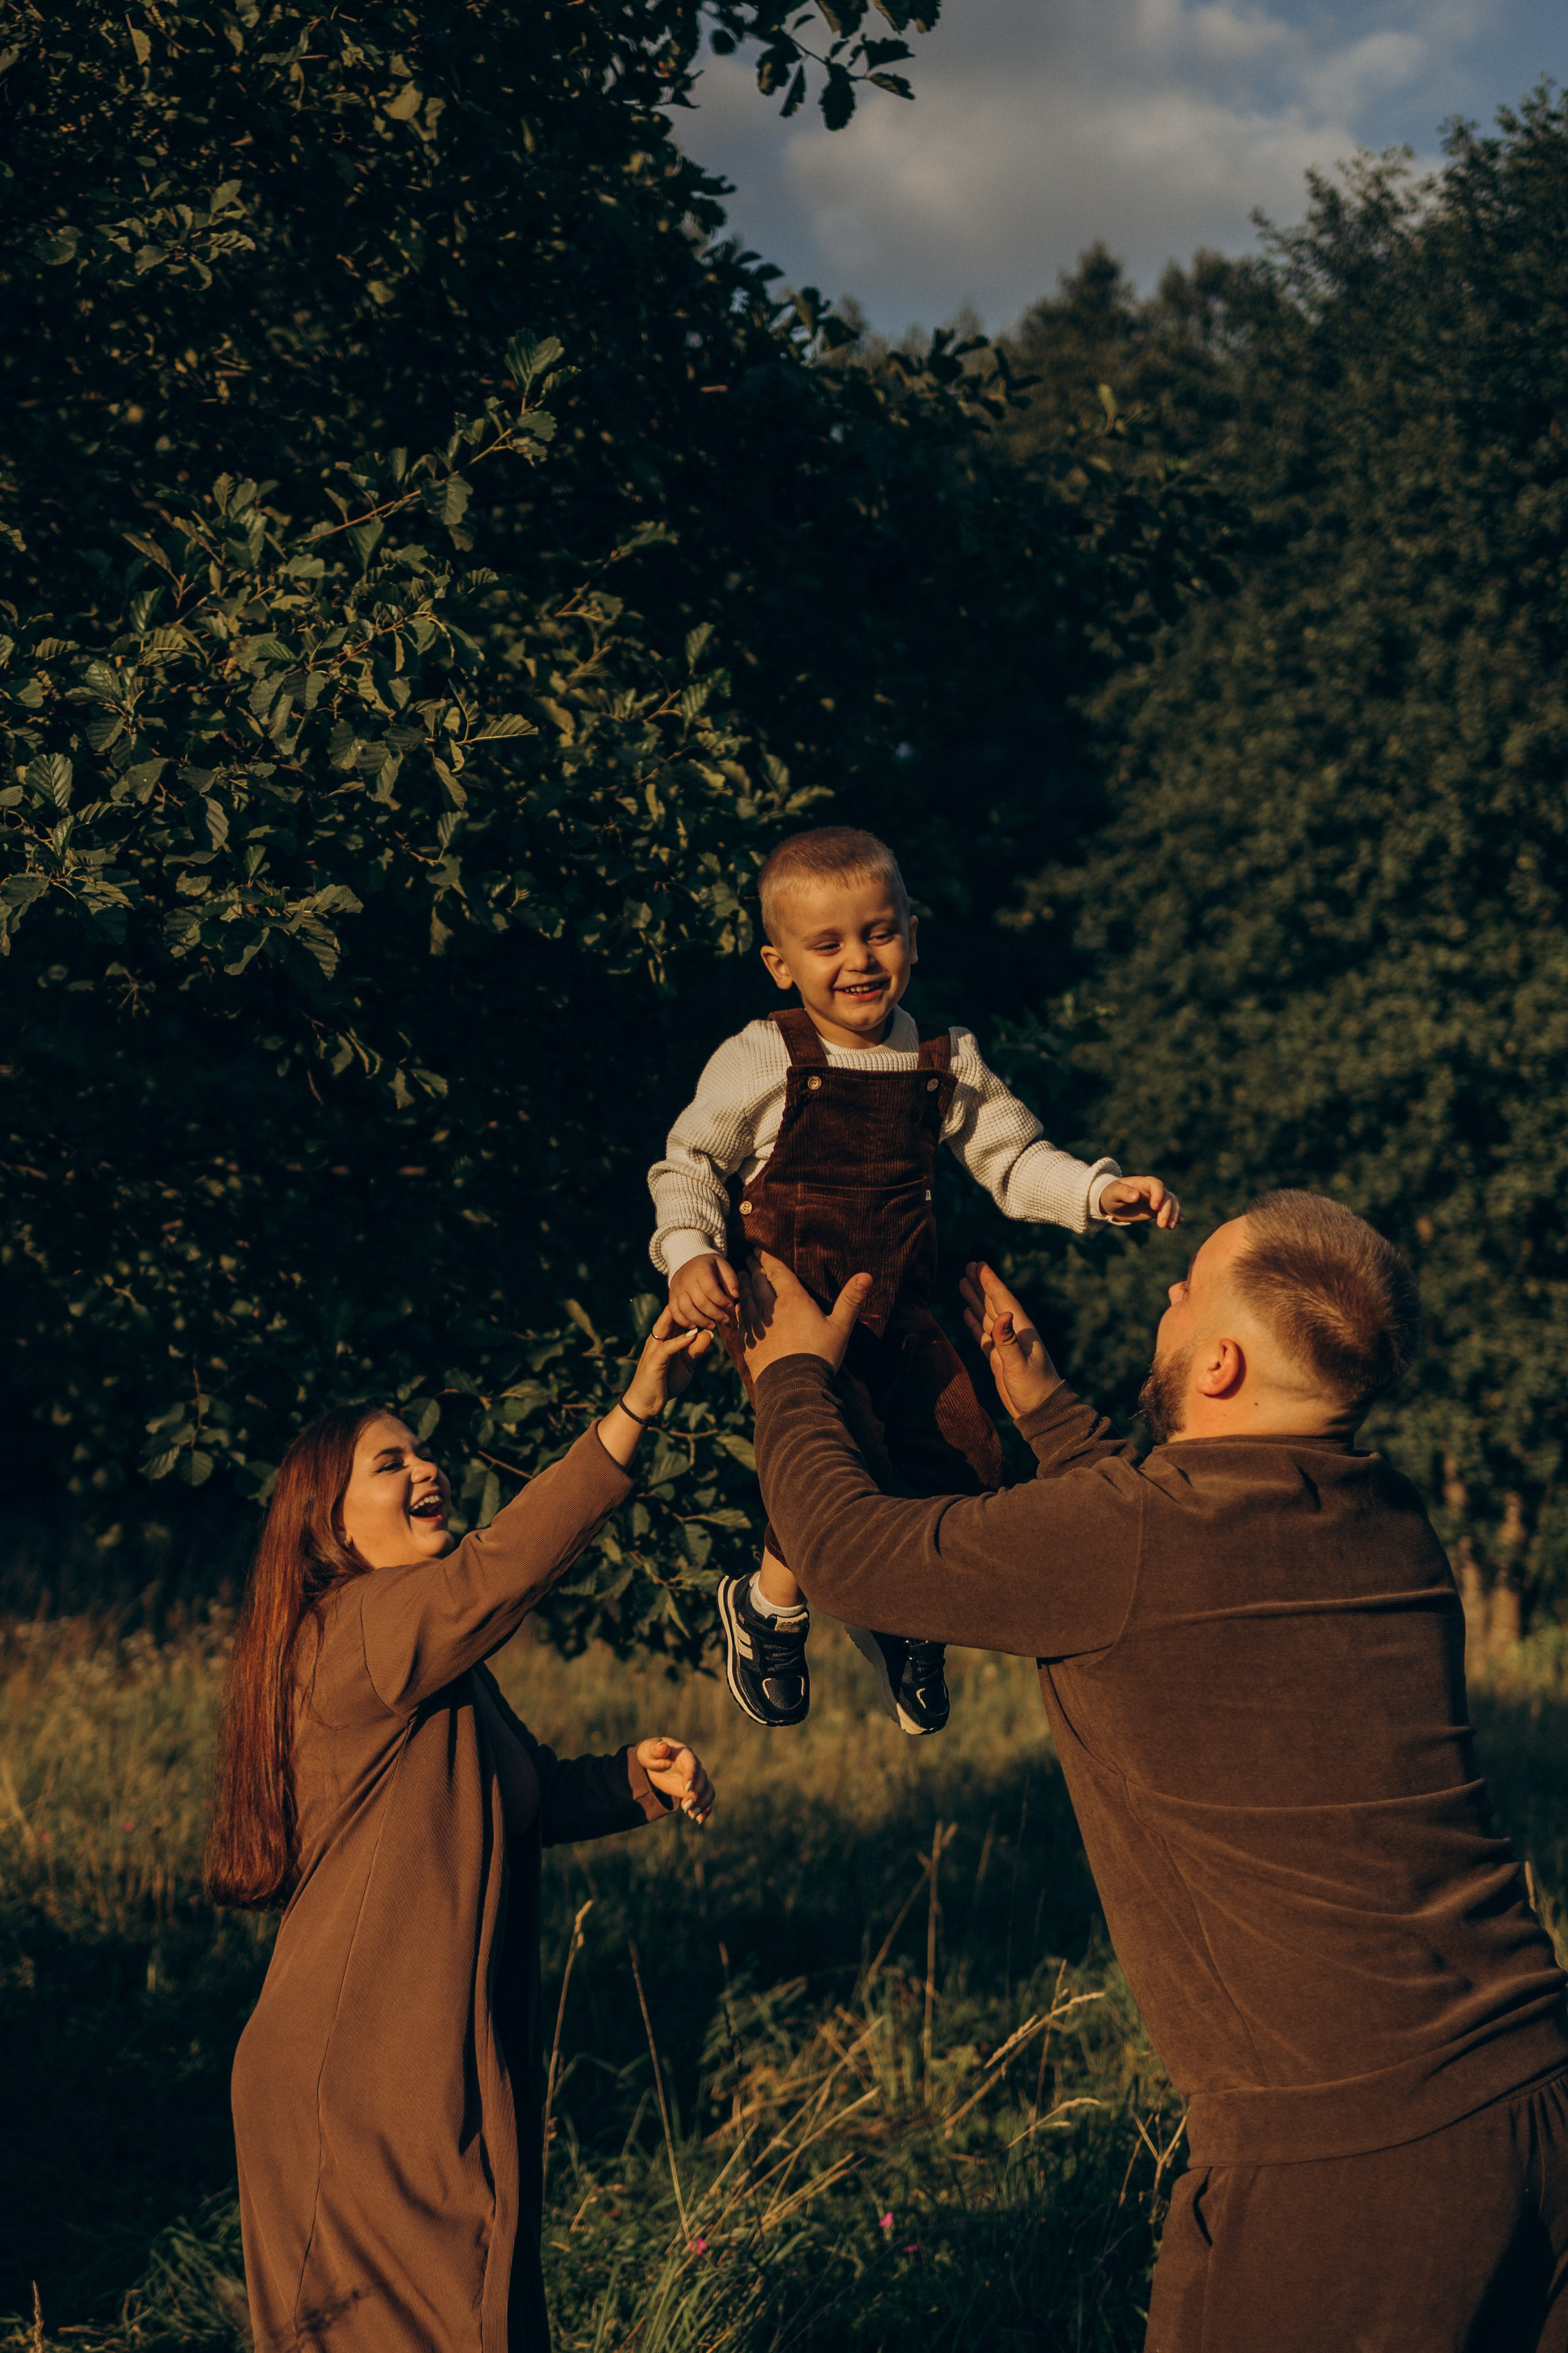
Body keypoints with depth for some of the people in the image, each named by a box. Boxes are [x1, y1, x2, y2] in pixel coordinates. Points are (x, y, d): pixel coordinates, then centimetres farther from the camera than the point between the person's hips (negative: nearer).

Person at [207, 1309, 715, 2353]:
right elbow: (501, 1571, -31)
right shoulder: (354, 1636, -15)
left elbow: (522, 1790, 24)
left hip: (440, 2071, 10)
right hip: (360, 2083, -10)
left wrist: (632, 1777, 3)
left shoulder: (435, 1665, 18)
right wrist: (635, 1410, -37)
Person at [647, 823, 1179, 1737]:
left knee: (968, 1450, -7)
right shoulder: (761, 1062, -6)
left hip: (896, 1309, 5)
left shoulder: (946, 1062, 5)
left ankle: (906, 1617, 21)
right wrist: (689, 1251, -15)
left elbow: (1012, 1158, 11)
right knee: (842, 1446, -25)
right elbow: (688, 1163, 2)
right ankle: (772, 1603, 4)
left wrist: (1100, 1191, -5)